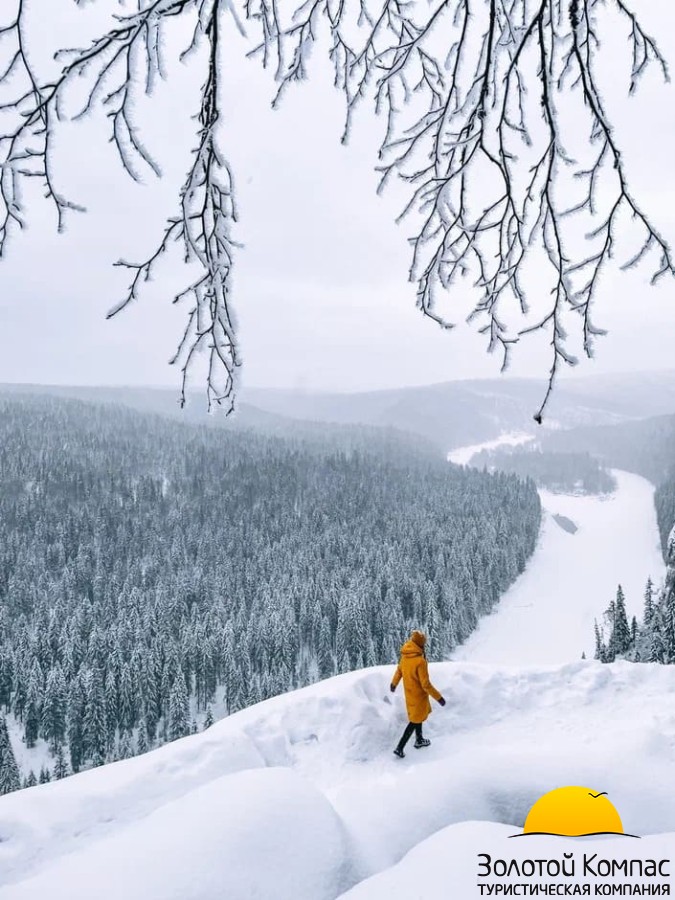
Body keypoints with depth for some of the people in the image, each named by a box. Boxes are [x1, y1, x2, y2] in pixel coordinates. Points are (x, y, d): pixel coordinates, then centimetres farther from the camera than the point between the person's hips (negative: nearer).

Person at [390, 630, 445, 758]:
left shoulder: (405, 656, -9)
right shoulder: (420, 661, -32)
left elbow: (399, 670, 10)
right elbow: (426, 685, -28)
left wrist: (394, 684, 27)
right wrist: (438, 697, -18)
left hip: (409, 693, 7)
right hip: (419, 695, -7)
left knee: (417, 716, 27)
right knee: (415, 721, 8)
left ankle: (419, 740, 45)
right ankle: (399, 748, 9)